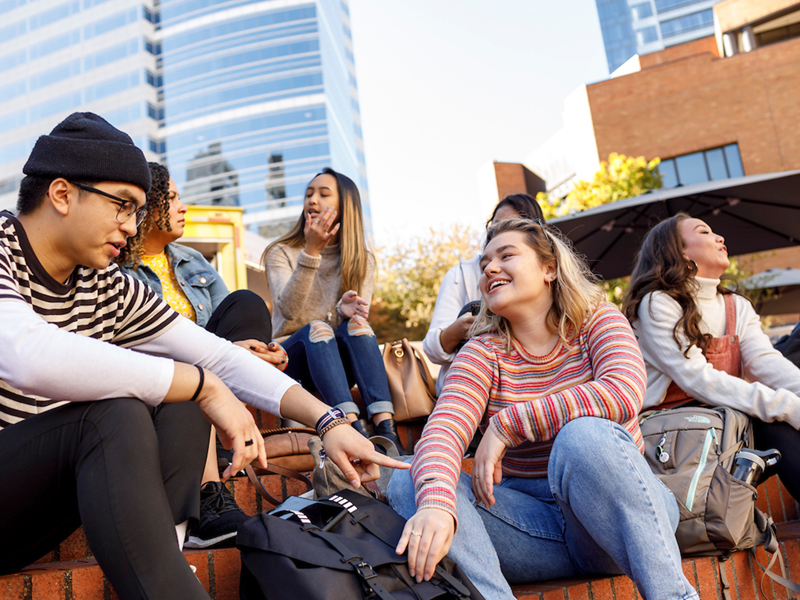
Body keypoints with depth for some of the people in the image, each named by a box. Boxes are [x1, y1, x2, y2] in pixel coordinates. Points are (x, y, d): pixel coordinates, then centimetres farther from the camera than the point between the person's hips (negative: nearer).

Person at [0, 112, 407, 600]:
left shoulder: (107, 288, 3)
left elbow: (217, 356, 0)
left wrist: (328, 421, -9)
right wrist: (204, 385, -30)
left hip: (44, 492, 6)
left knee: (183, 399, -9)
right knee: (113, 415, -30)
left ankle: (160, 556, -16)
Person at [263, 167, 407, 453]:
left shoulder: (363, 260, 8)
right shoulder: (281, 253, 1)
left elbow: (358, 315, -5)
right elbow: (288, 310, -17)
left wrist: (346, 311, -29)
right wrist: (311, 251, -27)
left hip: (340, 361, 2)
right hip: (290, 356, -1)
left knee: (357, 323, -28)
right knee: (316, 328, -32)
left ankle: (386, 428, -42)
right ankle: (355, 429, -47)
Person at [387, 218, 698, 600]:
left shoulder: (597, 321, 0)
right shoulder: (482, 352, 3)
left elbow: (624, 393, -22)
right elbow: (443, 430, -16)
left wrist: (506, 425, -22)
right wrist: (435, 504, -38)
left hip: (616, 511, -2)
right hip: (534, 522, 3)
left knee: (585, 435, -35)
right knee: (409, 485, -21)